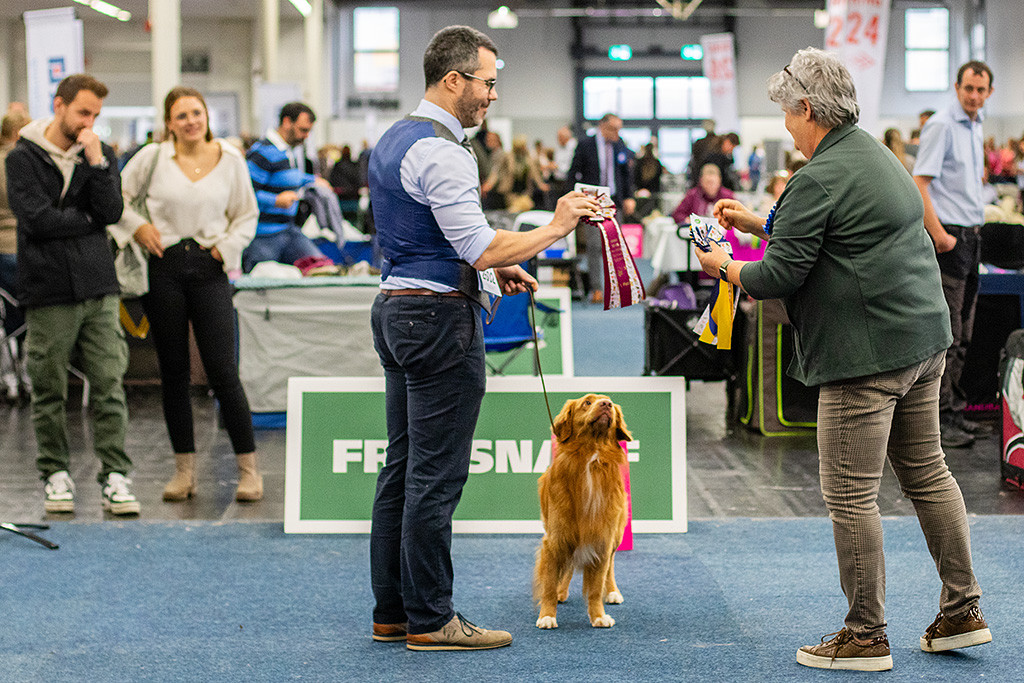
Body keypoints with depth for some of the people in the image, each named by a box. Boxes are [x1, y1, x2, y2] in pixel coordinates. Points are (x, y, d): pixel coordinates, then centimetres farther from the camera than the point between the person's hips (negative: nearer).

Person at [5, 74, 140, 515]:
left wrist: (96, 162, -10)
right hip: (48, 290, -2)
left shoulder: (101, 155, 11)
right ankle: (56, 473, 15)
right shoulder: (22, 158, 1)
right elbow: (37, 219, -11)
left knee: (109, 386, -2)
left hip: (99, 287, 2)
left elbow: (112, 212, -3)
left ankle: (114, 475, 0)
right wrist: (87, 219, -3)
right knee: (49, 391, 4)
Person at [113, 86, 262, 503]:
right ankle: (184, 469, 14)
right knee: (173, 371, 5)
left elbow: (247, 215, 13)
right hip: (164, 266, 1)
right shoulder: (153, 157, 3)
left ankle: (248, 468, 2)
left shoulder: (230, 159, 5)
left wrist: (226, 247, -2)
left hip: (209, 269, -1)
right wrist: (136, 226, -3)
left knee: (222, 371, -6)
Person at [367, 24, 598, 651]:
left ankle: (392, 611, 19)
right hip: (441, 318, -10)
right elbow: (482, 248, -22)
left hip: (397, 310, 10)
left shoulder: (394, 140, 15)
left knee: (401, 467, 13)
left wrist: (496, 265, 17)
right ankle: (429, 619, 2)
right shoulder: (440, 150, -17)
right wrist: (556, 228, -11)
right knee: (437, 475, -4)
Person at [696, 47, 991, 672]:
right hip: (925, 338, 10)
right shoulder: (879, 155, 16)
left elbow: (780, 275, -14)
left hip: (867, 352, -10)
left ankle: (866, 637, 4)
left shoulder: (819, 179, -15)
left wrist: (724, 266, 3)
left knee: (851, 494, -3)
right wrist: (758, 222, 27)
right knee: (927, 472, 16)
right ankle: (962, 612, 21)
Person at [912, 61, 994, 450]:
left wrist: (975, 223, 17)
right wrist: (938, 234, -23)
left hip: (971, 235, 9)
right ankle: (937, 418, -5)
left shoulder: (975, 126, 15)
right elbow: (918, 184, -17)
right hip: (950, 235, -9)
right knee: (946, 333, -8)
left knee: (962, 333, 13)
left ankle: (952, 408, 21)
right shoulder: (941, 125, -11)